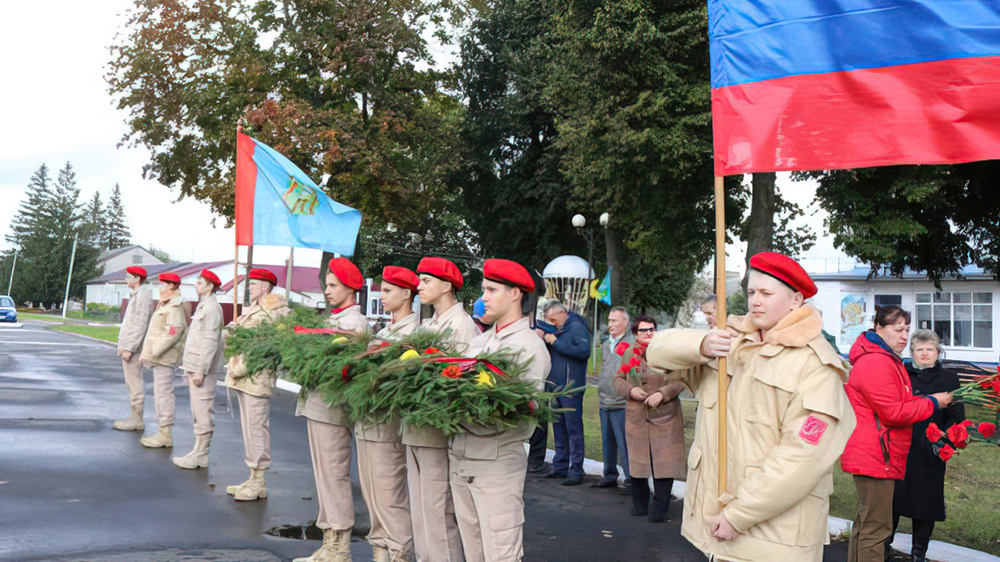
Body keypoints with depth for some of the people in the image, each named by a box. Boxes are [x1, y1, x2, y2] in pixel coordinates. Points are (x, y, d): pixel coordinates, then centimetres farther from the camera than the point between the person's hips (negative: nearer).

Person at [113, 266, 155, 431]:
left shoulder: (143, 295, -15)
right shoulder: (136, 295, 17)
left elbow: (140, 324, -21)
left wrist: (129, 348, -22)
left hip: (133, 346, -11)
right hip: (128, 345, 11)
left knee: (134, 383, -7)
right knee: (132, 382, 13)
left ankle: (137, 420, -2)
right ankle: (135, 417, 19)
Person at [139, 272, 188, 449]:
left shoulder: (174, 309, -15)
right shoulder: (166, 307, 20)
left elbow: (172, 334, -24)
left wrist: (153, 352, -22)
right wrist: (148, 354, 19)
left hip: (164, 359, -11)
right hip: (160, 359, 11)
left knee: (163, 395, -8)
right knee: (160, 395, 14)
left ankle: (165, 435, -5)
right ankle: (163, 432, 20)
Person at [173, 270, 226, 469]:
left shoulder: (212, 308, -13)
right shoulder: (202, 306, 18)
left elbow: (210, 342, -19)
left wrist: (201, 370, -21)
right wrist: (189, 367, 20)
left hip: (203, 369, -10)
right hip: (195, 367, 10)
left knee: (202, 413, -5)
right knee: (198, 413, 14)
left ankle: (200, 456, -1)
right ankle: (199, 452, 20)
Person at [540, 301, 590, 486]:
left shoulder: (577, 327, -7)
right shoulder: (557, 330, 15)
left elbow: (584, 351, -21)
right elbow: (549, 354, 20)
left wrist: (556, 342, -17)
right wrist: (546, 340, 0)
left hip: (571, 387, -8)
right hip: (555, 386, 8)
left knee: (573, 428, -5)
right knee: (558, 428, 13)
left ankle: (576, 471, -1)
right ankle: (560, 467, 21)